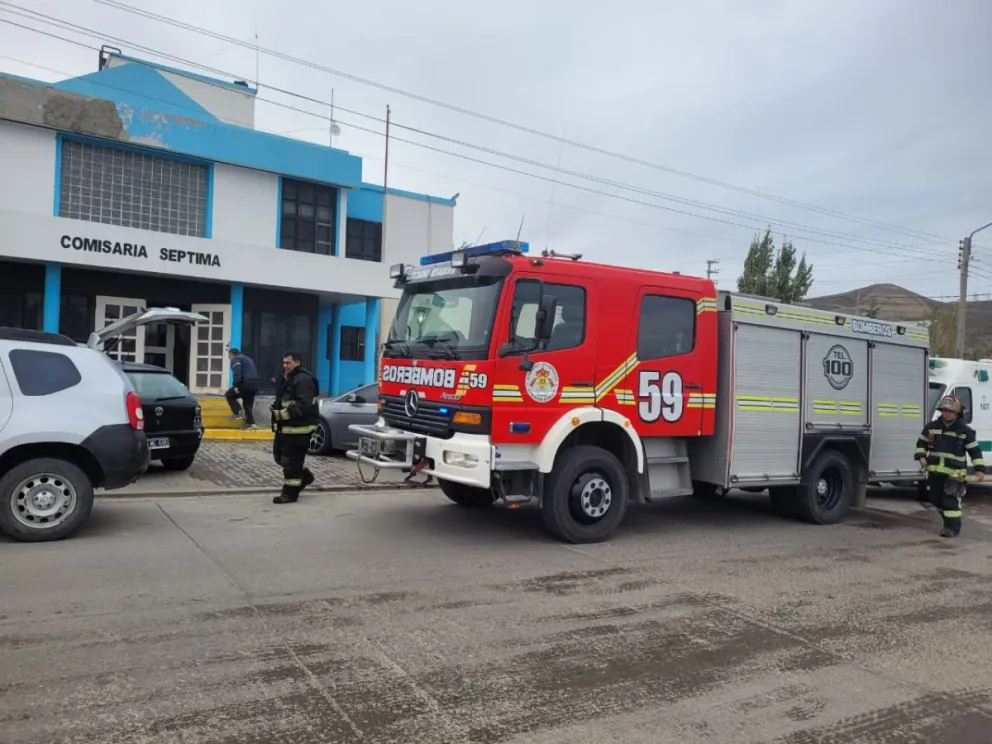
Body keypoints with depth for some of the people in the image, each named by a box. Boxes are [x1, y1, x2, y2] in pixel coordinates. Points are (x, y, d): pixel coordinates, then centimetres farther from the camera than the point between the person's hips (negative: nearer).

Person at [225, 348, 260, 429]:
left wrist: (236, 386, -20)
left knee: (229, 395, 10)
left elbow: (237, 373, -17)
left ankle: (237, 412, -4)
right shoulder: (248, 358, 28)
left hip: (245, 384, -8)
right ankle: (251, 423, 6)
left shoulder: (236, 359, 0)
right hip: (255, 385, 8)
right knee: (248, 404, 14)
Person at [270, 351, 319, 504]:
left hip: (298, 428, -11)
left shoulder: (304, 380, -17)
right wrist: (275, 405, 8)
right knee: (279, 455, 18)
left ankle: (290, 493, 4)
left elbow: (304, 405, -26)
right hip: (285, 427, 11)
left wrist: (283, 414, -28)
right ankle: (305, 476, 33)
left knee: (291, 460, -6)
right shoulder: (287, 379, 17)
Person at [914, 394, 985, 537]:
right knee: (935, 499, 13)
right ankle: (950, 520, 34)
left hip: (954, 472, -5)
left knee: (950, 500, -10)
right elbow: (921, 443, 15)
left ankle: (953, 527, -1)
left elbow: (975, 450, 0)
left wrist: (980, 469, -6)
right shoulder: (931, 427, 5)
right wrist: (921, 457, 0)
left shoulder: (965, 430, -4)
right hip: (935, 471, 5)